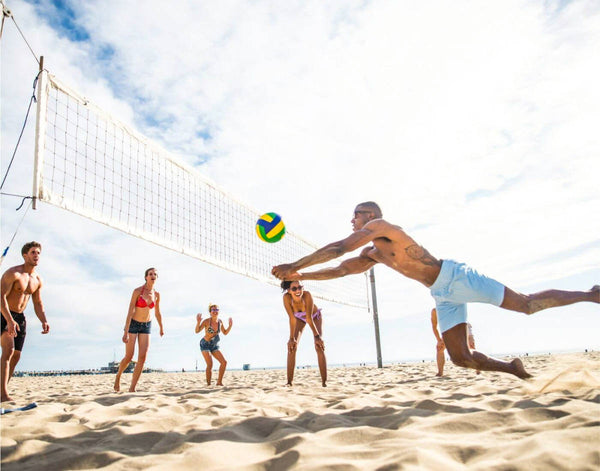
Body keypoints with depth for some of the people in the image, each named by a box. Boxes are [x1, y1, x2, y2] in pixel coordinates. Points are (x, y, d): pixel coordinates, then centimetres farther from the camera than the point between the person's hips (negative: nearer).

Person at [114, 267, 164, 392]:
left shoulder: (156, 294, -2)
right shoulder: (137, 291, -17)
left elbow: (157, 313, 12)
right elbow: (130, 311, -20)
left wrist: (161, 328, 22)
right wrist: (125, 332, -25)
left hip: (146, 326, 4)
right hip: (133, 324, -4)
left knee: (142, 357, -9)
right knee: (129, 357, -2)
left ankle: (132, 389, -3)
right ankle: (118, 376, 30)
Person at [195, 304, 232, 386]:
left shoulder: (219, 321, -1)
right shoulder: (206, 321, -17)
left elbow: (225, 333, 11)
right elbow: (197, 331, -22)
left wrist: (230, 325, -4)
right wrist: (198, 322, -38)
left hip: (214, 346, 6)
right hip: (205, 344, -6)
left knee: (224, 362, -5)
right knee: (210, 364, -19)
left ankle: (219, 382, 5)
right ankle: (208, 384, -5)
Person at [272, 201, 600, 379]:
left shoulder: (379, 225, -12)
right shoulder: (370, 253, 15)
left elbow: (339, 249, -20)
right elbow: (341, 269, 16)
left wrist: (295, 265, -17)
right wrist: (301, 277, 9)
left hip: (454, 277, -8)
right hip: (442, 295, 8)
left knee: (528, 305, -4)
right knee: (460, 357, 1)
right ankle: (513, 369, 19)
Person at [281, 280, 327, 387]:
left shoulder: (307, 295, -41)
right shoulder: (286, 297, -35)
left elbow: (309, 318, -35)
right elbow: (292, 319, -31)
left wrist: (317, 336, -30)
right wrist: (292, 338, -31)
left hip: (315, 316, -2)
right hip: (299, 318, 2)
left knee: (319, 346, -15)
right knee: (292, 346, -11)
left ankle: (324, 382, -10)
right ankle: (289, 382, -5)